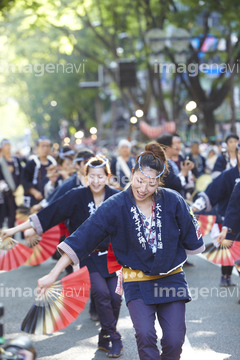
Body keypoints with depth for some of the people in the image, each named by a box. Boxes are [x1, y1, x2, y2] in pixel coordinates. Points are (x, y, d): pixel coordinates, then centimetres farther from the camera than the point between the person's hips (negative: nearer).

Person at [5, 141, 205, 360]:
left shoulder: (173, 201, -10)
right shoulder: (115, 206, -13)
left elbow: (191, 238, 6)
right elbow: (81, 238, -15)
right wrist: (53, 275, -19)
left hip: (171, 278, 1)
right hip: (137, 281, -1)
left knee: (174, 341, -4)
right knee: (145, 334, -21)